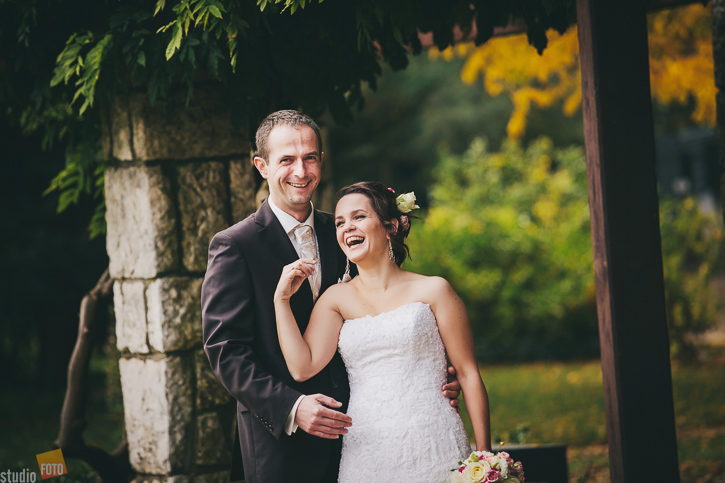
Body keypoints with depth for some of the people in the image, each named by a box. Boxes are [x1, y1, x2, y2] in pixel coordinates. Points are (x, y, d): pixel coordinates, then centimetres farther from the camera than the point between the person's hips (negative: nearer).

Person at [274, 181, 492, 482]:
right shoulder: (336, 299, 10)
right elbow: (303, 367, -2)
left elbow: (468, 374, 1)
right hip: (365, 455, 2)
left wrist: (484, 456, -4)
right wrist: (282, 299, -3)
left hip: (433, 450, -2)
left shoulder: (432, 291, 2)